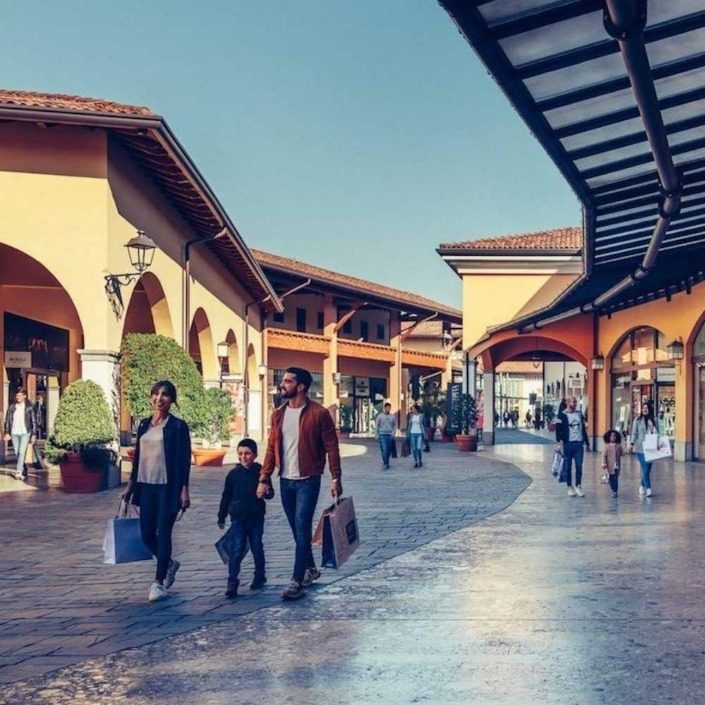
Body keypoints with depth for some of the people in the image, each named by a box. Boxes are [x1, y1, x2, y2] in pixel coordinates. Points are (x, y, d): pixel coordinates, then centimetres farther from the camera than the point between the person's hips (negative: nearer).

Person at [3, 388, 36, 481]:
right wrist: (7, 433, 1)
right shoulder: (11, 407, 5)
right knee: (17, 453, 7)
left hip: (25, 433, -3)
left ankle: (19, 472, -18)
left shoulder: (29, 407, -1)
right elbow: (7, 420, 8)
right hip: (14, 433, 3)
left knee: (22, 452, -15)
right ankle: (24, 472, 20)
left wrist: (33, 435, -1)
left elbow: (34, 421, 2)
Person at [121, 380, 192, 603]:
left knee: (163, 534, -2)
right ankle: (169, 564, 33)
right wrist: (131, 484, 15)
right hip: (146, 485, 6)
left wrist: (184, 490, -12)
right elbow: (137, 455, 16)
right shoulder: (144, 424, 11)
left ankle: (159, 582, 6)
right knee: (147, 534, 7)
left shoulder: (178, 426, -5)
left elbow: (184, 459, -7)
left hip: (168, 486, -5)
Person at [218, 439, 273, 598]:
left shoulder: (260, 472, -3)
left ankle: (260, 577, 29)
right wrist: (221, 517, 11)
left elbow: (269, 493, 1)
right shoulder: (233, 474, 1)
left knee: (257, 549, 13)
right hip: (238, 518, 0)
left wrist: (267, 492, -24)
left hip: (256, 517, 0)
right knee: (236, 550, -7)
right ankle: (232, 583, -8)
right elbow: (226, 496, 8)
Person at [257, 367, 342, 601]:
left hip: (308, 481, -6)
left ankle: (297, 582, -10)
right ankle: (310, 569, 32)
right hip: (286, 481, 6)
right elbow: (272, 448, 10)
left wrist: (336, 478, -11)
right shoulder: (278, 415, 7)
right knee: (297, 529, 15)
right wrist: (263, 479, 5)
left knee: (302, 529, -10)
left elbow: (331, 447, -8)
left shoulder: (318, 414, -10)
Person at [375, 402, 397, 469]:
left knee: (389, 450, 5)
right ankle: (385, 464, -11)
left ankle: (386, 463, 18)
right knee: (384, 449, -12)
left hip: (390, 435, 2)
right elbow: (376, 426, 4)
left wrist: (393, 433, -4)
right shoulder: (380, 416, 1)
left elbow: (395, 425, 9)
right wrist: (377, 435, -1)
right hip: (382, 435, -2)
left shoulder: (392, 416, 6)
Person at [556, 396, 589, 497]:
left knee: (579, 466, 2)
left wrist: (587, 442, 15)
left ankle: (578, 486, 12)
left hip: (579, 443, 3)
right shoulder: (562, 415, -2)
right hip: (568, 443, -3)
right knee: (567, 467, 3)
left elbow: (583, 428, 17)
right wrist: (560, 442, -18)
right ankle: (570, 487, 12)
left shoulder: (579, 414, 12)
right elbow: (558, 429, -7)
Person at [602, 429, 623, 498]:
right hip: (610, 466, 0)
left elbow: (620, 455, 11)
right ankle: (613, 491, 21)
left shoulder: (618, 446, 2)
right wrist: (604, 463, -10)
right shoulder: (607, 446, -3)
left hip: (616, 466, 0)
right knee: (611, 479, 6)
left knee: (615, 479, -7)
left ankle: (615, 492, -6)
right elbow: (604, 455, -5)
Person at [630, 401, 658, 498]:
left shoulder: (653, 420, 7)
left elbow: (657, 433, 10)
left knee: (647, 468, 5)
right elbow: (634, 433, 1)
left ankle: (642, 486, 26)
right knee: (645, 468, -10)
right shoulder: (638, 420, 1)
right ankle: (648, 488, -8)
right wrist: (632, 443, -10)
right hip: (640, 447, -3)